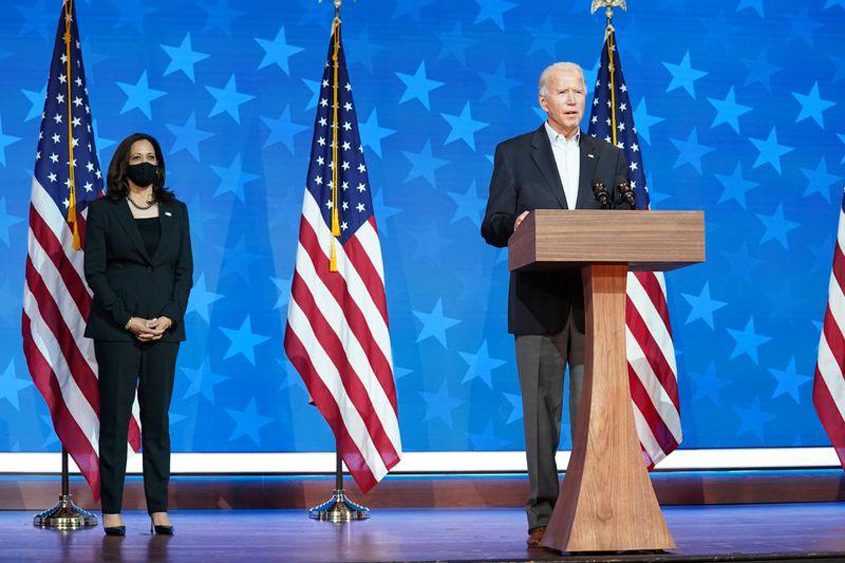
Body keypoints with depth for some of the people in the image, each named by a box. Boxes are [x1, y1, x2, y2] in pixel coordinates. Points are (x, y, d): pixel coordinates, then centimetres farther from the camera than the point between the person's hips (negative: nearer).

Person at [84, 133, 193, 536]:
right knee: (115, 418, -1)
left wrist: (170, 317, -6)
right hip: (116, 329, -3)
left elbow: (185, 270, 9)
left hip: (164, 329, 3)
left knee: (157, 419, 5)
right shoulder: (103, 210, 3)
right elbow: (94, 271, -3)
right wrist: (127, 320, -11)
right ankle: (111, 510, 5)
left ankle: (159, 509, 9)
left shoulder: (175, 210, 12)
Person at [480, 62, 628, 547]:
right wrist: (514, 226, -19)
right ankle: (543, 516, 7)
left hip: (594, 303, 2)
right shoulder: (514, 154, 9)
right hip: (539, 303, -2)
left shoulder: (610, 157, 16)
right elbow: (492, 227, 4)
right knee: (542, 412, 0)